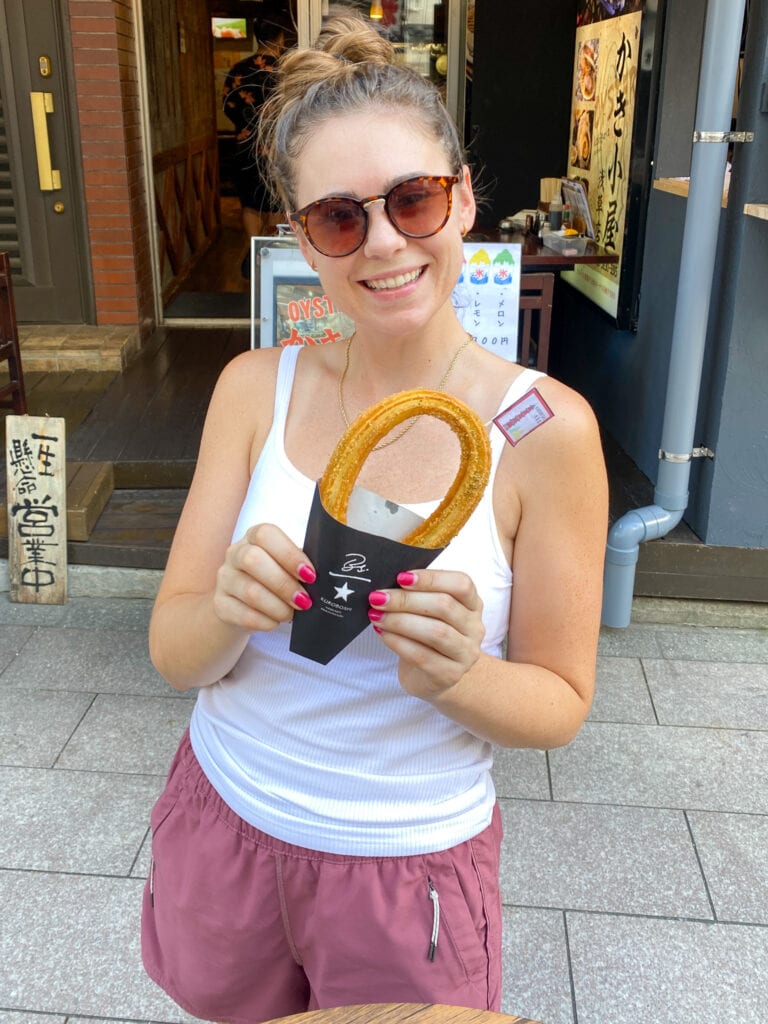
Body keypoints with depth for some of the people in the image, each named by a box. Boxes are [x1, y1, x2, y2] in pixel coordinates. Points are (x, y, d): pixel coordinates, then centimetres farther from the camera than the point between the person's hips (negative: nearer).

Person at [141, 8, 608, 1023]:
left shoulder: (544, 428, -17)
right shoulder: (256, 388, -9)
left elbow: (561, 700, -9)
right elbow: (175, 653, -7)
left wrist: (453, 675, -30)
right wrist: (229, 612, -29)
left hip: (410, 860, -2)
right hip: (222, 817, 3)